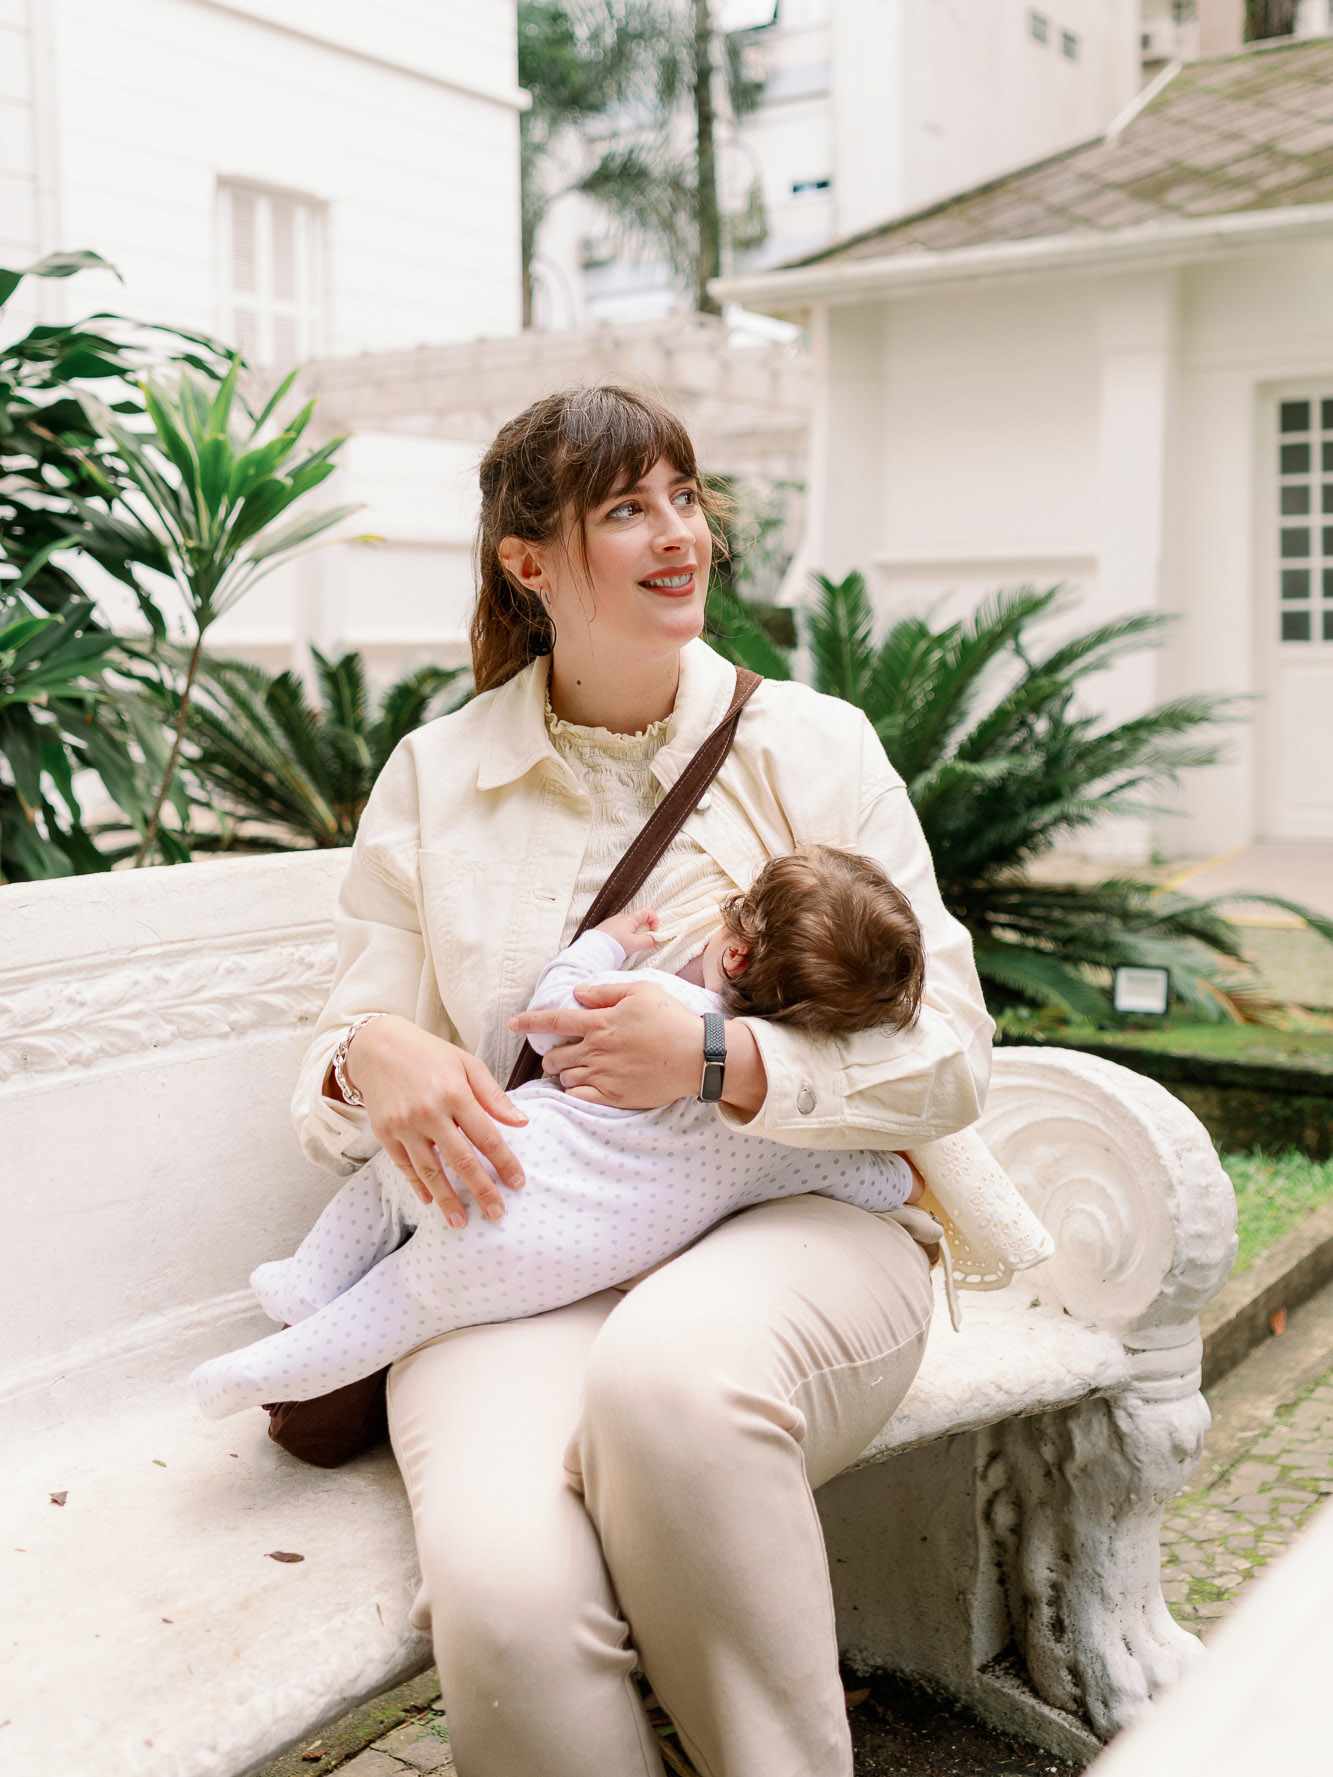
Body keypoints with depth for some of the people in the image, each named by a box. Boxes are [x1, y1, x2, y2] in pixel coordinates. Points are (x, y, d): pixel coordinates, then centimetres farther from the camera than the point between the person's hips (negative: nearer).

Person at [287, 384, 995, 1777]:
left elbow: (948, 1060, 2)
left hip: (792, 1219, 0)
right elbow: (334, 1106, 13)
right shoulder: (433, 777, 11)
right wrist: (374, 1060, -13)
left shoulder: (809, 747, 7)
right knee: (500, 1586, -33)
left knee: (670, 1376, -38)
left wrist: (723, 1062, -15)